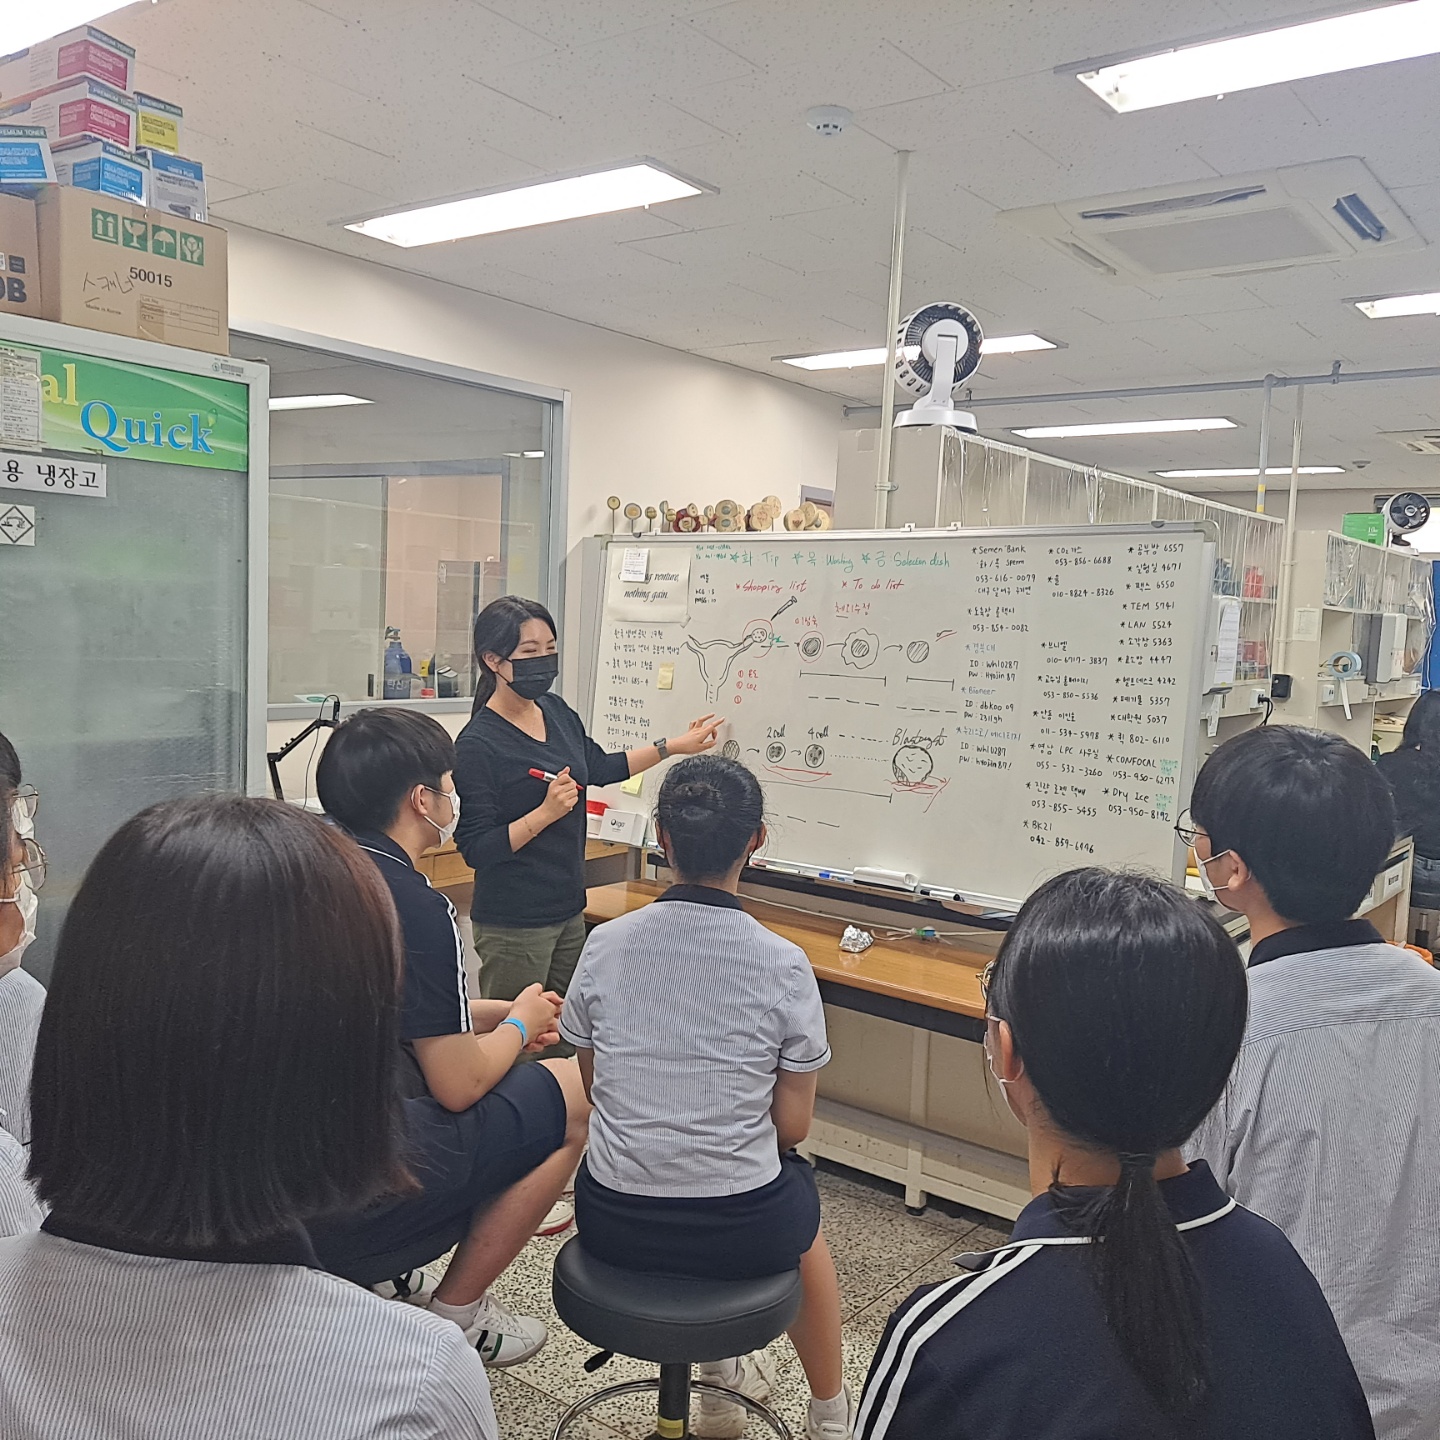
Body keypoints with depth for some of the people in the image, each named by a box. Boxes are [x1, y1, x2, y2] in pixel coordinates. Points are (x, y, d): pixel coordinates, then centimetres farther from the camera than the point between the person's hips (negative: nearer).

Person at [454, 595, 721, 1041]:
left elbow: (597, 767, 22)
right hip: (513, 925, -7)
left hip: (568, 912, 7)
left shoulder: (556, 712, 5)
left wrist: (673, 746, 24)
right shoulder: (477, 744, -17)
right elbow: (476, 849, -18)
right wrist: (546, 812, -25)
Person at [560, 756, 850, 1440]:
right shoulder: (784, 966, -17)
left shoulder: (604, 945, -10)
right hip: (740, 1234, -2)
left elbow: (595, 1086, 2)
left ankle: (722, 1374, 45)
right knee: (800, 1203, 33)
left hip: (614, 1225, 2)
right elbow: (792, 1126, -8)